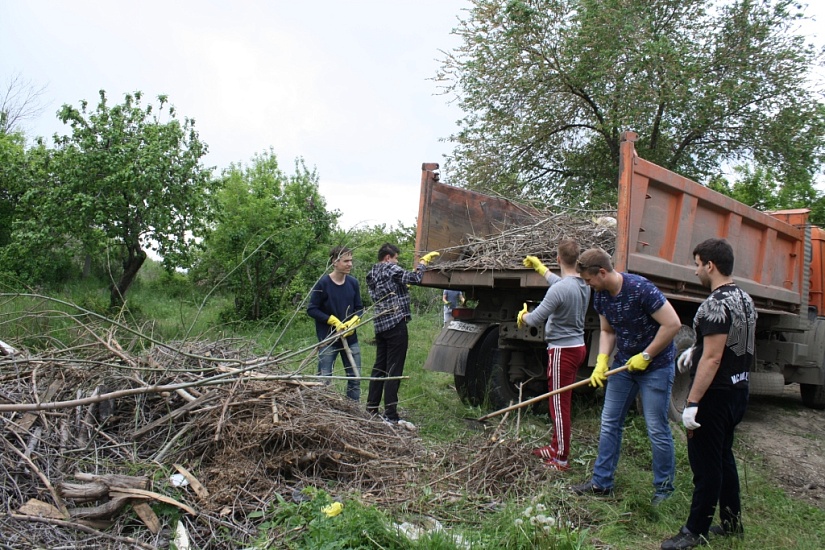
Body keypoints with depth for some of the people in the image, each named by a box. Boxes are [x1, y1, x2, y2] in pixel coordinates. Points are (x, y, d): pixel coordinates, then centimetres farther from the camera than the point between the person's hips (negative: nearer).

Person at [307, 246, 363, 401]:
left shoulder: (353, 282, 2)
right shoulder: (323, 283, -11)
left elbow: (359, 308, 10)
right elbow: (311, 310, -8)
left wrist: (353, 322, -10)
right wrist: (334, 321, -16)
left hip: (351, 338, 5)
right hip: (328, 340, -4)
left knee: (355, 378, 10)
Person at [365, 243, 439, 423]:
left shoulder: (372, 274, 16)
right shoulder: (390, 269, -9)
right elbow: (415, 278, -15)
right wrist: (423, 261, -1)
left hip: (380, 325, 9)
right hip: (396, 324, -9)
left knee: (379, 367, 15)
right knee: (394, 370, -6)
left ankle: (371, 409, 19)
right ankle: (391, 415, -5)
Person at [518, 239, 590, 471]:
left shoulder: (559, 289, -23)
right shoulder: (583, 284, 6)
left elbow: (536, 319, -18)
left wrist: (522, 316, 4)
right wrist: (540, 267, 41)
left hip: (562, 350, -9)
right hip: (578, 346, 9)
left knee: (559, 404, -1)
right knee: (561, 402, 19)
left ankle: (561, 458, 7)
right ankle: (555, 447, 30)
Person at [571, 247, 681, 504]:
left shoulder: (640, 288, -24)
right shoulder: (601, 295, -1)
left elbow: (672, 324, -23)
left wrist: (646, 356, -18)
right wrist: (602, 361, -5)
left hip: (655, 366, -7)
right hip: (624, 364, 7)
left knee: (657, 429, -1)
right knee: (609, 423, 9)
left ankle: (664, 488, 17)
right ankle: (602, 482, 20)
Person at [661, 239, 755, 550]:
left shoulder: (716, 304, -21)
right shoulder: (744, 299, 9)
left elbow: (712, 358, -25)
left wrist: (692, 403, -24)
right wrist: (697, 348, 16)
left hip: (715, 394, -10)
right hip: (737, 391, 10)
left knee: (705, 464, 0)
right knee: (723, 457, 21)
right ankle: (732, 523, 32)